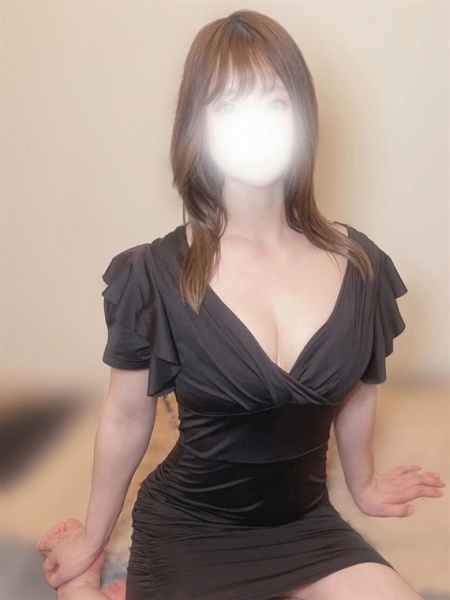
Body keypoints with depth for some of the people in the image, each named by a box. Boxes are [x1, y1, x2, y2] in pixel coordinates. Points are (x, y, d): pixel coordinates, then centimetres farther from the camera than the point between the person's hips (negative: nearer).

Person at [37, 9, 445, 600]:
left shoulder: (359, 264, -7)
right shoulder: (156, 274, -15)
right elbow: (125, 419, -3)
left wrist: (361, 483, 25)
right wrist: (92, 539, 9)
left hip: (306, 524, 4)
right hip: (188, 530, -3)